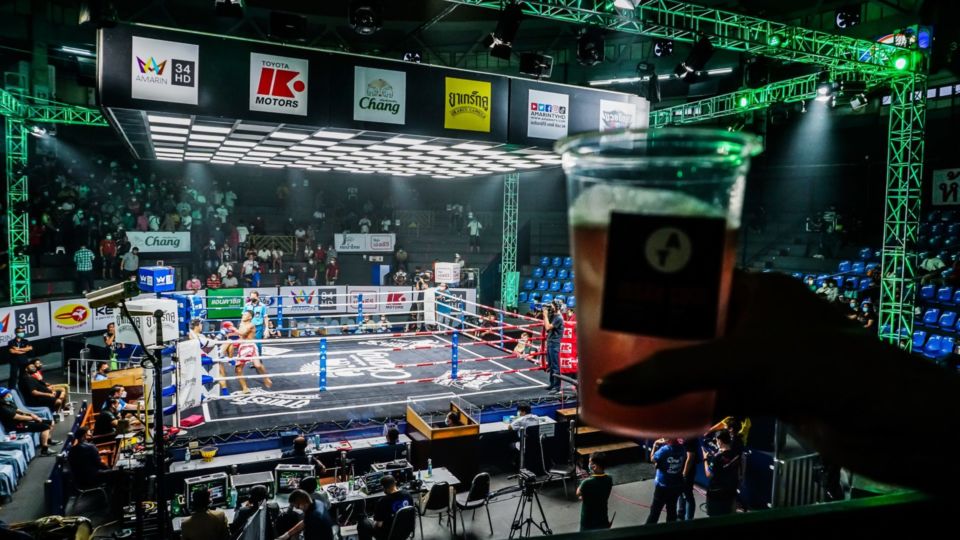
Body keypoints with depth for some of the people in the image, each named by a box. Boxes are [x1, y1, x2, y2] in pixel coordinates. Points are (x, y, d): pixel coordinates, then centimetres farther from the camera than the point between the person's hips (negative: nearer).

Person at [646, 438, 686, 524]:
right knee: (672, 509, 18)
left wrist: (655, 445, -1)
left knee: (655, 510, 8)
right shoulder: (682, 449, -8)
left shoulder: (664, 449, -24)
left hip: (663, 485, -4)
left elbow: (652, 459, -10)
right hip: (677, 485, 5)